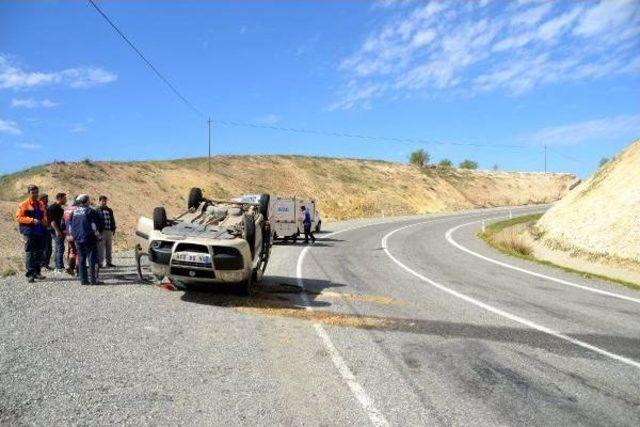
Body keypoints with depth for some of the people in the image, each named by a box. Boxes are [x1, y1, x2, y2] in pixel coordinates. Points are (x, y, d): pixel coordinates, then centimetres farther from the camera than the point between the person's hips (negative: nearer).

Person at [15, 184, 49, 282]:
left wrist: (44, 221, 2)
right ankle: (30, 274, 0)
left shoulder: (41, 204, 13)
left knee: (39, 252, 9)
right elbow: (18, 217, -8)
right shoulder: (23, 205, -3)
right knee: (29, 253, -3)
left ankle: (37, 272, 18)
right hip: (29, 232, -5)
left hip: (40, 232, 5)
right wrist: (32, 220, -18)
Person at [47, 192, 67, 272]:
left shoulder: (60, 207, 17)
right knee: (60, 249, -10)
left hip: (61, 231, 10)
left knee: (57, 249, 13)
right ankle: (60, 267, -8)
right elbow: (52, 220, -19)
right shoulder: (53, 207, -12)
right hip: (57, 231, -10)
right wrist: (57, 230, -24)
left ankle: (57, 267, 18)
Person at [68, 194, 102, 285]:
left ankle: (83, 280, 10)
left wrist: (73, 235, 22)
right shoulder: (90, 211, -8)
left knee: (81, 260, 10)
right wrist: (97, 235, -1)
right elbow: (94, 226, -12)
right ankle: (92, 279, -3)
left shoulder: (74, 212, 10)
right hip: (89, 239, -6)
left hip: (77, 239, 6)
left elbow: (69, 225, 14)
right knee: (92, 259, -1)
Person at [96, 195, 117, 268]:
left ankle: (108, 262, 19)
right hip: (101, 231, -6)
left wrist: (113, 229, 15)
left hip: (109, 231, 6)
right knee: (101, 248, -5)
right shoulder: (97, 210, -3)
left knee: (109, 247, 11)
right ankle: (100, 262, -1)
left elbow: (112, 220, 21)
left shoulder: (109, 210, 17)